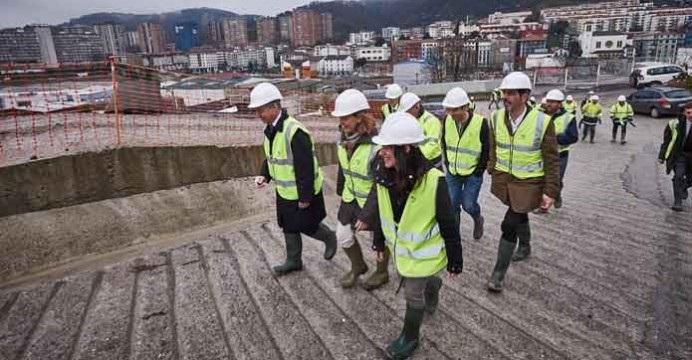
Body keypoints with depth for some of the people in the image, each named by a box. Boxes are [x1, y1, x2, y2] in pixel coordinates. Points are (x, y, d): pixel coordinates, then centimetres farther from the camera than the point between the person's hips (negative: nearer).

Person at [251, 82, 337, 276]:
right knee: (289, 227, 18)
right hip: (284, 191, 9)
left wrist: (305, 196, -21)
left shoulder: (295, 132, -28)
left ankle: (330, 238, 37)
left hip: (302, 193, -8)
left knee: (307, 226, 8)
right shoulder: (271, 129, 2)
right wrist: (265, 175, -1)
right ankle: (293, 261, 35)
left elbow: (305, 168, -26)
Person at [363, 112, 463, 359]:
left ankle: (410, 338, 40)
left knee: (414, 295, 11)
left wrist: (455, 261, -11)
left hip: (424, 252, -5)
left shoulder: (432, 181, -32)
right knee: (410, 282, 28)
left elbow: (448, 225, -20)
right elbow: (380, 211, 1)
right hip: (399, 247, 5)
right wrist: (379, 242, 11)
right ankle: (432, 285, 64)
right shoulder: (383, 175, -16)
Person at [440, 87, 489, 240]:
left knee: (468, 205, 3)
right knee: (453, 204, 9)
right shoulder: (447, 120, -8)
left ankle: (478, 220, 37)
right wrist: (447, 163, 5)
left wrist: (479, 170, -8)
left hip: (473, 173, -3)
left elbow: (487, 149, -10)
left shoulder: (481, 122, -21)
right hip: (452, 172, 4)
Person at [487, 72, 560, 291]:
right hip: (504, 179, 5)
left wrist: (550, 191, -12)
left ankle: (499, 273, 7)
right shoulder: (497, 118, -4)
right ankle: (525, 246, 53)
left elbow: (552, 161, -11)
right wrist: (492, 172, 13)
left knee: (509, 225, -7)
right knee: (519, 216, 25)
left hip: (529, 183, -4)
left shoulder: (542, 122, -17)